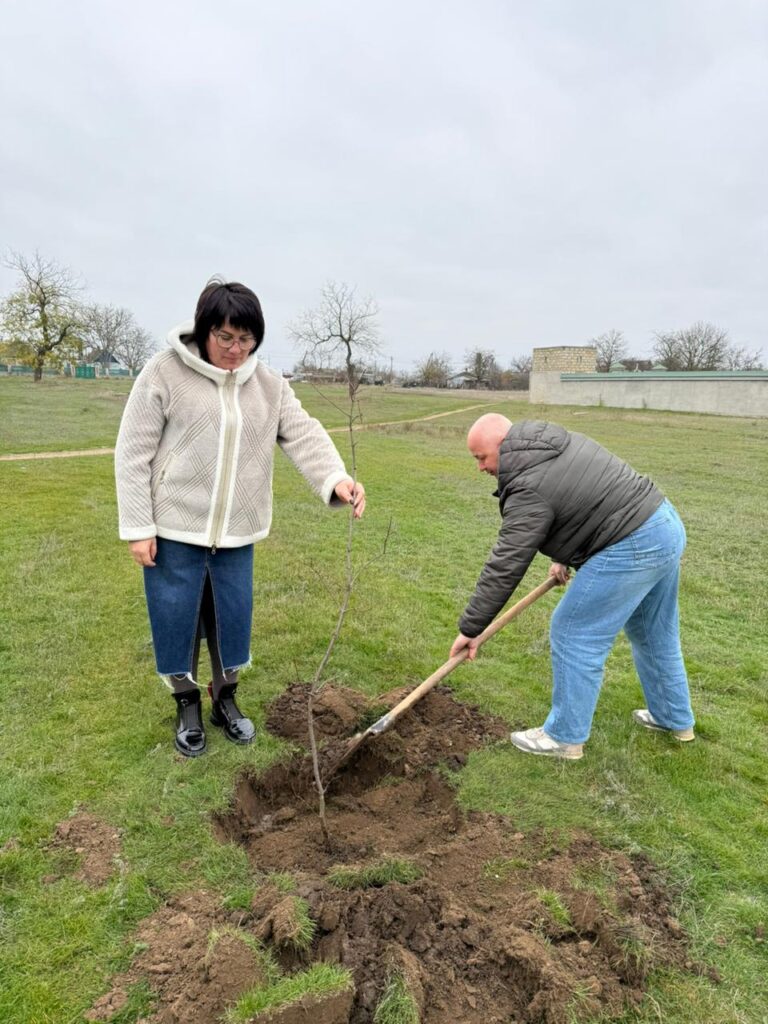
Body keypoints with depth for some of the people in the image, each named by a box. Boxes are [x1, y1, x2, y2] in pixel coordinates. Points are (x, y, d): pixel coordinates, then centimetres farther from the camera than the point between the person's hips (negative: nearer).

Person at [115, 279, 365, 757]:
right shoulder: (165, 372, -8)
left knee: (233, 618, 12)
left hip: (237, 532, 3)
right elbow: (133, 454, -7)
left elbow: (304, 434, -8)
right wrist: (137, 527, -11)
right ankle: (188, 705, 31)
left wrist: (336, 478, -29)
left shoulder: (269, 383, 3)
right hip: (174, 528, -3)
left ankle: (226, 699, 35)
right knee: (177, 619, 8)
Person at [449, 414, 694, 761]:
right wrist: (564, 556, 22)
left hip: (632, 547, -10)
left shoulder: (529, 489, -18)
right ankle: (674, 718, 42)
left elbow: (504, 568, -16)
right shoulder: (560, 442, 10)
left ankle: (565, 737, 16)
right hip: (665, 523, 10)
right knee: (653, 633, 24)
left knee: (573, 634, 2)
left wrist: (470, 629, -8)